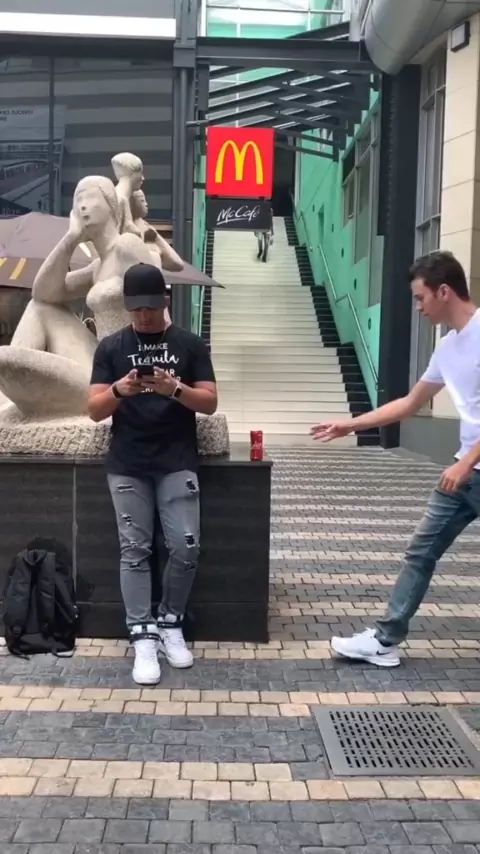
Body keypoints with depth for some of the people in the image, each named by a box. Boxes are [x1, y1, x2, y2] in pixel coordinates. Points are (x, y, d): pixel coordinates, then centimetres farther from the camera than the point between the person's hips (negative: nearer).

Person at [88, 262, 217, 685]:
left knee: (185, 547, -5)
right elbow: (95, 411, 1)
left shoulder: (189, 344, 5)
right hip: (127, 466, 1)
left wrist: (175, 388, -19)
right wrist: (118, 390, -20)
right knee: (135, 550, -1)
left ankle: (171, 623, 16)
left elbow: (210, 402, 0)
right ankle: (143, 637, 6)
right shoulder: (111, 347, 7)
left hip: (177, 462, 0)